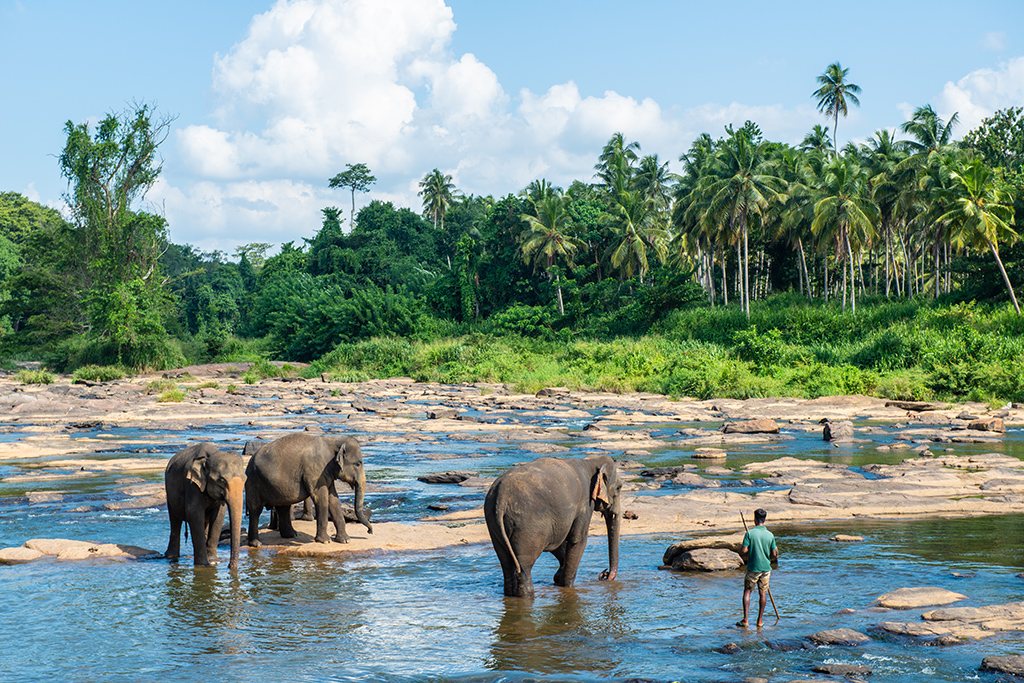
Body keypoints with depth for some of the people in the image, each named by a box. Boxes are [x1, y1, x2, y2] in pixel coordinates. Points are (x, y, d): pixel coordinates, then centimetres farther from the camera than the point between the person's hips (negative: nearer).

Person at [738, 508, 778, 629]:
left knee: (747, 591, 10)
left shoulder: (750, 533, -13)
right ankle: (760, 621, 16)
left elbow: (743, 551, -17)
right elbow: (774, 554, 1)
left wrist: (744, 555, 6)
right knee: (763, 592, 12)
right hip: (766, 567, 3)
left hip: (753, 568, -3)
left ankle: (745, 620, 3)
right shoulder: (770, 535, -3)